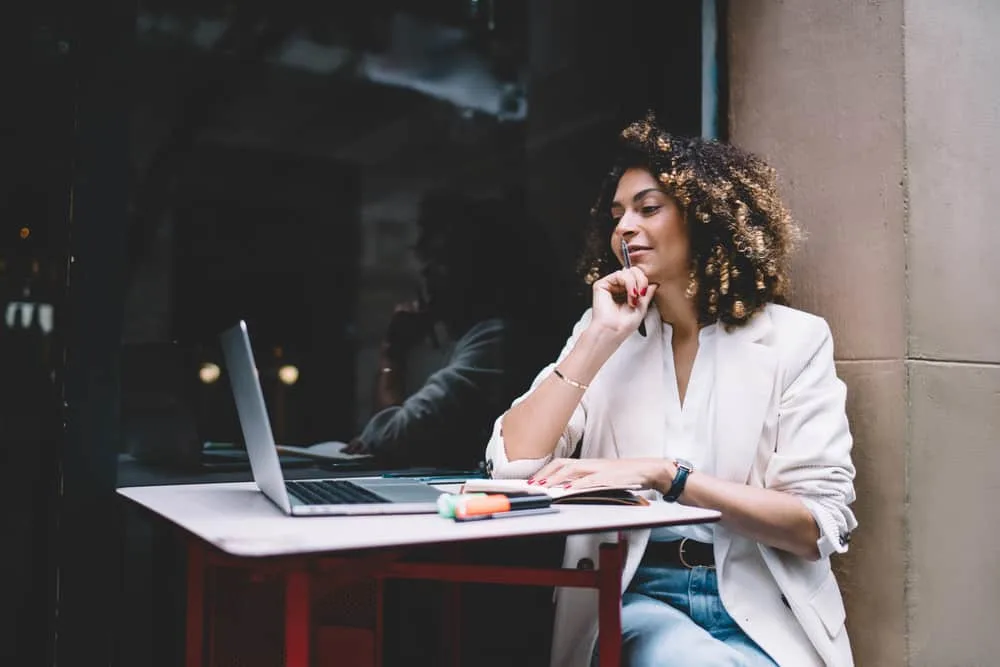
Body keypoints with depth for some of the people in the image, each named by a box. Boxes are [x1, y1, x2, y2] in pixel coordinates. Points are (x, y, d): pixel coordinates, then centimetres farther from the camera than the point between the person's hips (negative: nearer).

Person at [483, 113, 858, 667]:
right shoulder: (607, 333, 9)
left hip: (761, 607, 0)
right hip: (639, 598, 1)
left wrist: (662, 473, -18)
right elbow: (514, 465, -5)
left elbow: (819, 524, -8)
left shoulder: (794, 339, 0)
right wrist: (599, 339, -10)